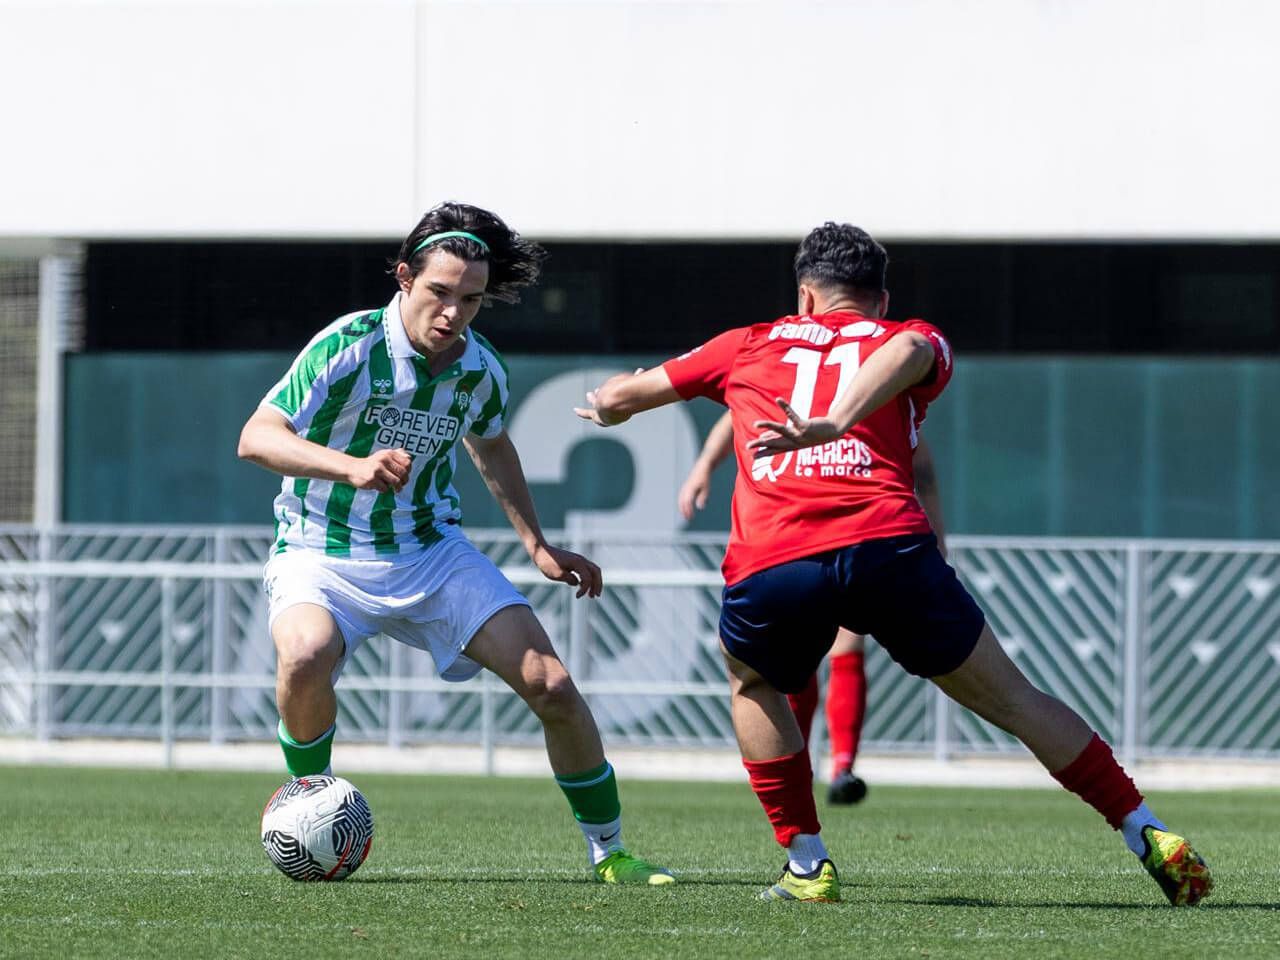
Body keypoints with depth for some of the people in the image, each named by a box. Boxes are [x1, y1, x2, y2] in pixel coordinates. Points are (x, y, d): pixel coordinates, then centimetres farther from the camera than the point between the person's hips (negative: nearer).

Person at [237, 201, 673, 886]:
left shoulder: (481, 369, -3)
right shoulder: (350, 347, -20)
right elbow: (257, 437, -26)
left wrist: (537, 545, 17)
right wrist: (352, 467, -42)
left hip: (431, 552, 4)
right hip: (322, 557, -4)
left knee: (551, 686, -8)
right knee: (306, 657, -37)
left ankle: (609, 853, 11)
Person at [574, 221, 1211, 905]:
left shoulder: (750, 346, 28)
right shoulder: (915, 339, 23)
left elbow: (623, 394, 39)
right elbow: (904, 350, -4)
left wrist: (604, 405, 62)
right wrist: (833, 423, -19)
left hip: (766, 569, 1)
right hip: (887, 545, -1)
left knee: (752, 684, 32)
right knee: (1013, 700, 12)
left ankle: (806, 864, 24)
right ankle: (1150, 840, 10)